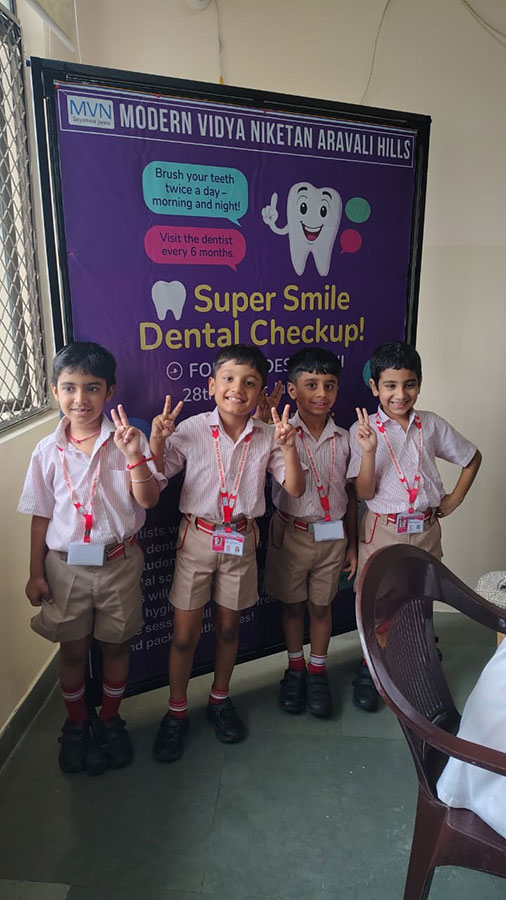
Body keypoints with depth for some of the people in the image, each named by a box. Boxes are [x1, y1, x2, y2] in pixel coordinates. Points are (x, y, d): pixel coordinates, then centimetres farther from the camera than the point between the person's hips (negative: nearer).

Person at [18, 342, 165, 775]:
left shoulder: (127, 440, -9)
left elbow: (148, 500, -13)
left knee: (116, 643, 15)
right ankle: (76, 724, 41)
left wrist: (135, 456, -27)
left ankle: (110, 719, 40)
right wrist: (36, 572, 3)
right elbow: (41, 516, 2)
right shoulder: (48, 451, -4)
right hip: (65, 565, 1)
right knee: (73, 649, 16)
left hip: (118, 562, -1)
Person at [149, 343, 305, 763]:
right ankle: (177, 711, 30)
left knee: (228, 627, 17)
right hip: (197, 537, -1)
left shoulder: (267, 437, -4)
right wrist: (156, 439, -24)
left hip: (241, 540, 2)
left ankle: (220, 699, 41)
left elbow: (295, 489, -6)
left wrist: (288, 447, -21)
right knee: (185, 634, 7)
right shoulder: (190, 430, -10)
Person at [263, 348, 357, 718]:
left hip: (332, 534, 2)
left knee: (321, 605, 15)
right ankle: (295, 668, 37)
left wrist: (352, 544, 7)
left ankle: (318, 671, 35)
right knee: (293, 604, 15)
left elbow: (350, 493, 5)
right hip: (292, 532, -1)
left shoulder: (344, 438, -2)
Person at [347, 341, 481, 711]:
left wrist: (455, 499, 7)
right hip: (382, 530, -2)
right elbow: (364, 493, -13)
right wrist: (368, 451, -27)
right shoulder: (364, 429, -9)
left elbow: (473, 457, 15)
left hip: (425, 530, 3)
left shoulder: (431, 425, -1)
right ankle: (369, 669, 33)